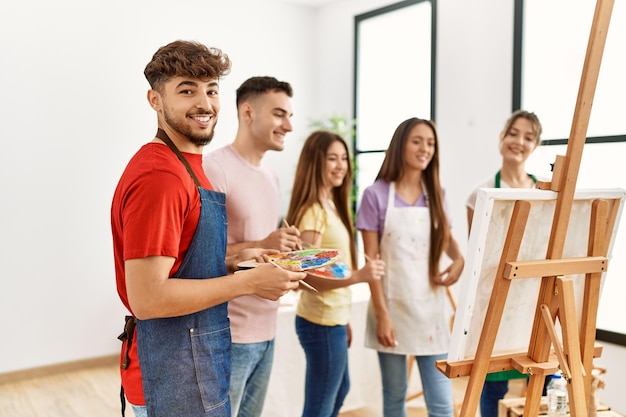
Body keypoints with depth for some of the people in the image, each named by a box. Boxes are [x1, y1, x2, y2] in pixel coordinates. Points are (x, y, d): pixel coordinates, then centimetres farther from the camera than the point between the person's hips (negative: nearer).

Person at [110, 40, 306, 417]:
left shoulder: (189, 167, 9)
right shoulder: (158, 176, -22)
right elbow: (146, 298, -26)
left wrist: (232, 262, 1)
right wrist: (248, 282, -20)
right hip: (175, 377, -9)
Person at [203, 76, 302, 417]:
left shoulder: (271, 177, 13)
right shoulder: (213, 169, -14)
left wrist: (284, 244, 2)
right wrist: (261, 246, -24)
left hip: (265, 330, 8)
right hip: (229, 333, -8)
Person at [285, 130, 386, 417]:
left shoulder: (332, 205, 9)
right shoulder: (313, 211, -19)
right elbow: (309, 277, -25)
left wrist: (344, 319, 15)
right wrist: (359, 276, -37)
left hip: (333, 317, 10)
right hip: (322, 321, -10)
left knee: (340, 390, 28)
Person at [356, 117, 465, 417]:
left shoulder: (436, 194, 5)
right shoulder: (376, 195, -6)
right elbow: (371, 260, -8)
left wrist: (459, 259, -1)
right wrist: (381, 313, -13)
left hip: (430, 307, 3)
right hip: (392, 307, -2)